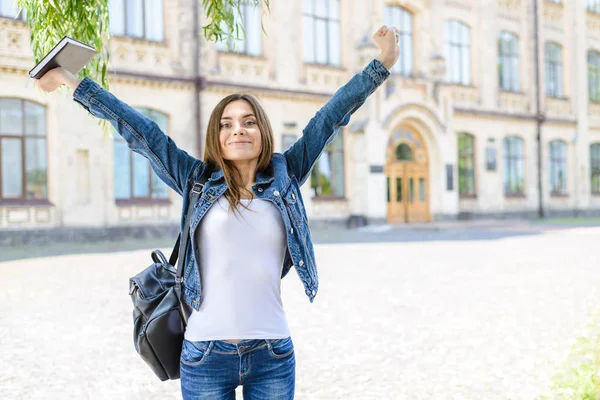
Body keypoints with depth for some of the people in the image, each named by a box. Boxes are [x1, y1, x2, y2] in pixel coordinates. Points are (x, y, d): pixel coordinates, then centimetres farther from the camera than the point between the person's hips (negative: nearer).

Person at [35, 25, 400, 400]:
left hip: (273, 356, 1)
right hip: (206, 354, -1)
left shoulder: (285, 178, 5)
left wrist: (381, 65, 6)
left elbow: (330, 118, 5)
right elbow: (141, 131, 4)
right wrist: (74, 84, 6)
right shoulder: (198, 181, 3)